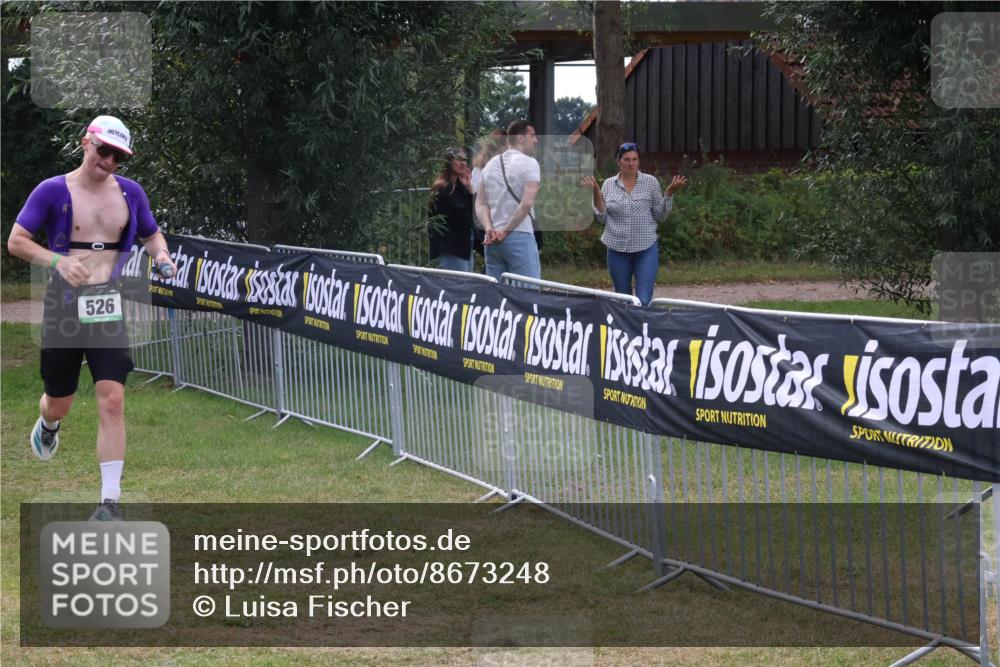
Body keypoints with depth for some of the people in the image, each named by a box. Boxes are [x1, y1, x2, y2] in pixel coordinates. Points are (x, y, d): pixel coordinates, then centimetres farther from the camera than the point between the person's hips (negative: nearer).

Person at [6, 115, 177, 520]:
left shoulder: (130, 192, 6)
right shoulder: (53, 191, -4)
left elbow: (151, 234, 22)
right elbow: (16, 241, -7)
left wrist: (160, 254, -2)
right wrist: (58, 261, -24)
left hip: (109, 306, 1)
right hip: (64, 306, -1)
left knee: (112, 401, -11)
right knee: (59, 404, 11)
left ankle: (110, 500, -10)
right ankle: (48, 425, 51)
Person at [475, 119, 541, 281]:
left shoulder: (490, 165, 16)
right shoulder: (529, 163, -4)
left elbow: (480, 204, 9)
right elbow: (526, 203, -14)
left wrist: (489, 228, -4)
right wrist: (506, 231, -10)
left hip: (492, 241, 7)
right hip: (520, 237, -6)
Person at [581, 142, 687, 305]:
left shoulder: (650, 182, 1)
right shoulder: (609, 184, 5)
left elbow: (660, 215, 3)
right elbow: (602, 217, 3)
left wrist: (669, 193, -9)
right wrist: (596, 193, -7)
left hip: (646, 249, -2)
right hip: (617, 249, 2)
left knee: (644, 301, -12)